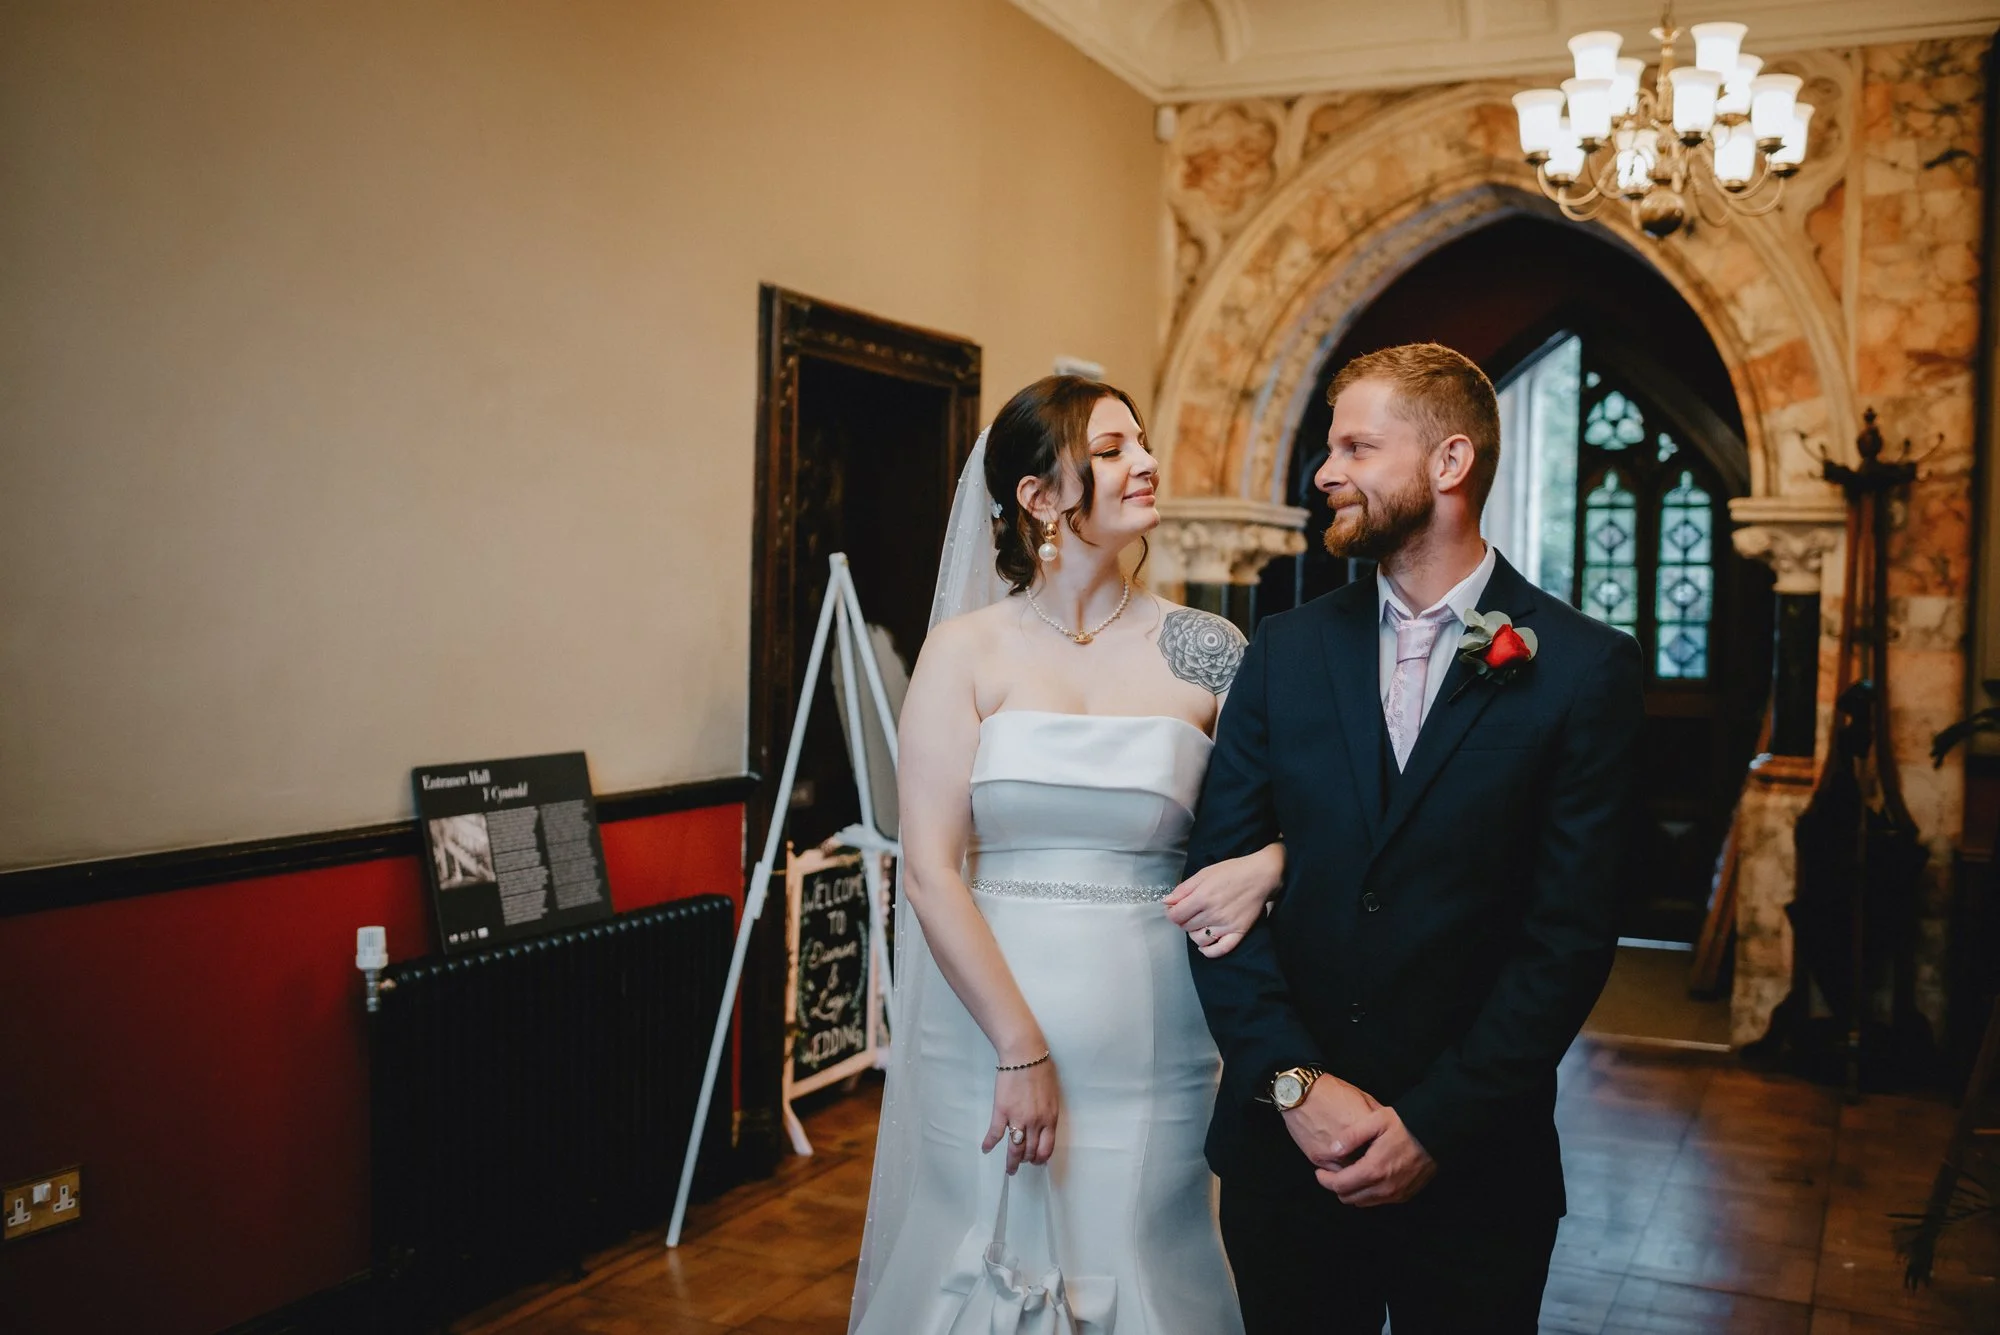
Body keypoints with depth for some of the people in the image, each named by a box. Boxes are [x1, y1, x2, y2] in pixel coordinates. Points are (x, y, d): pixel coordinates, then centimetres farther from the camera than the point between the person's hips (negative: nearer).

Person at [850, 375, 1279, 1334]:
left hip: (1150, 1044, 1)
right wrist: (1021, 1050, -11)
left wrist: (1266, 867, -16)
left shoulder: (1206, 654, 1)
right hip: (985, 1030, -1)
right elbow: (929, 869, -7)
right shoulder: (966, 651, -3)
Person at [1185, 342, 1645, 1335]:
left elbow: (1571, 932, -9)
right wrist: (1296, 1082, -12)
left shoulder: (1584, 669, -6)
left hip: (1472, 1165, -2)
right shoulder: (1287, 651, 3)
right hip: (1285, 1140, 3)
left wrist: (1436, 1124, -13)